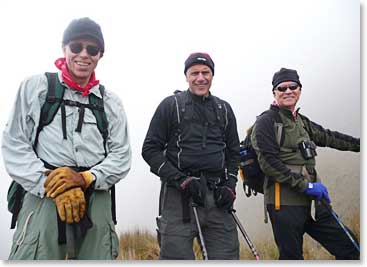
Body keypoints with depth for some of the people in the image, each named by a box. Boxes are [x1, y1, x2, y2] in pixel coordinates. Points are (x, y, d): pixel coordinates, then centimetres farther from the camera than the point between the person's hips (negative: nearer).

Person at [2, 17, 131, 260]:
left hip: (96, 202, 3)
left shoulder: (111, 102, 13)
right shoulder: (36, 87, 7)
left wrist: (86, 178, -11)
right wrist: (53, 186, -12)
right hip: (44, 198, -2)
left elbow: (121, 156, 8)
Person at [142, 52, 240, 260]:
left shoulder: (224, 109, 16)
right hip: (179, 197, -3)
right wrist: (181, 180, -13)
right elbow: (150, 149, -1)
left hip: (217, 198, 4)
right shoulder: (171, 105, 3)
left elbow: (233, 152, 21)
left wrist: (229, 185, 4)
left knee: (227, 256, 5)